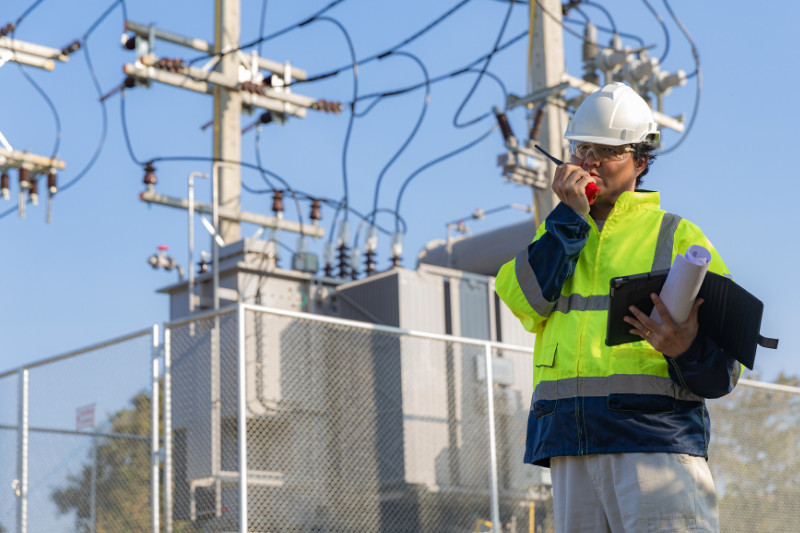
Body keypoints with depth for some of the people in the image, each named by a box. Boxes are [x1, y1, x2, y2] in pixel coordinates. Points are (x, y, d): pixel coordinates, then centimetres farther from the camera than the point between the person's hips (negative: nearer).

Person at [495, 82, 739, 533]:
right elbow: (524, 299, 1)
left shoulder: (676, 235, 11)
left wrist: (687, 349, -21)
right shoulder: (557, 235, 24)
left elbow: (722, 371, 3)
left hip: (655, 432, -4)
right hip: (570, 442, 4)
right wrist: (571, 216, 1)